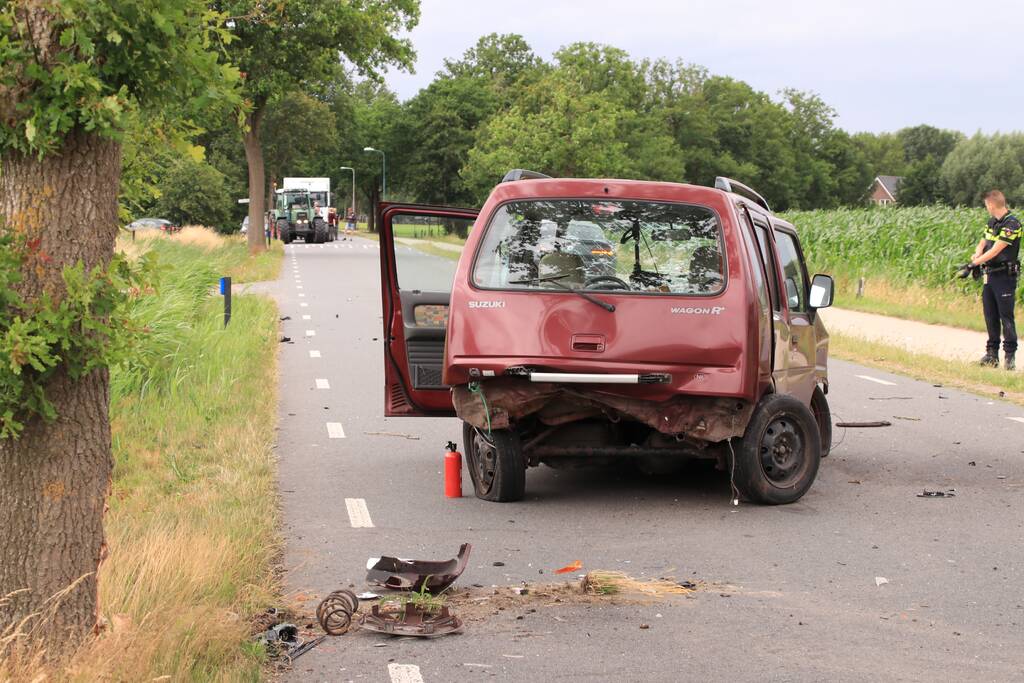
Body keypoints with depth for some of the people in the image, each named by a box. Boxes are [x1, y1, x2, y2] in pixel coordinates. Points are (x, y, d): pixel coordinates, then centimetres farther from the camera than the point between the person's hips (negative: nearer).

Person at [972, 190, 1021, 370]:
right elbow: (983, 243, 18)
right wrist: (977, 255, -5)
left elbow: (995, 250, -19)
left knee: (1006, 316, -6)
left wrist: (974, 263, -18)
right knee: (990, 316, 10)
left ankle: (1010, 355, -2)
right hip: (990, 275, 8)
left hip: (1005, 276, -8)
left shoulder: (1012, 224, -15)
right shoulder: (992, 222, 12)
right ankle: (992, 354, 16)